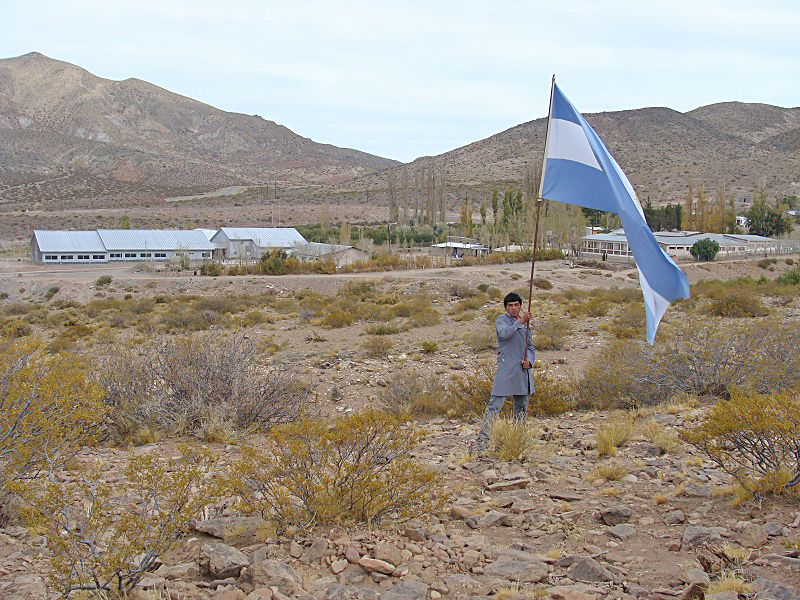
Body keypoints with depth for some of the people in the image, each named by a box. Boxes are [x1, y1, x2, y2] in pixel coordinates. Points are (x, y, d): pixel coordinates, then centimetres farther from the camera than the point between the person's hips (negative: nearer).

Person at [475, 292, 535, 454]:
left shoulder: (525, 325, 17)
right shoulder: (501, 320, 0)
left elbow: (531, 349, 19)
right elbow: (504, 333, -23)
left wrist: (529, 361, -1)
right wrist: (520, 322, -25)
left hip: (522, 372, 7)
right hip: (506, 370, -6)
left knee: (522, 407, 13)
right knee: (495, 405, -12)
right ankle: (482, 439, -12)